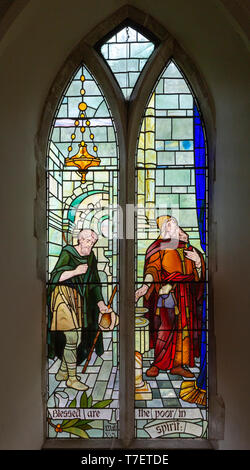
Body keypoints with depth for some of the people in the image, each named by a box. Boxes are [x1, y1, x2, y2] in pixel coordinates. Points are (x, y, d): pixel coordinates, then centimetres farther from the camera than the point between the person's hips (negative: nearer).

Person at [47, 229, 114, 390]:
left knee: (78, 338, 10)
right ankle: (72, 378, 9)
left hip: (78, 299, 7)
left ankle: (62, 371, 29)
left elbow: (94, 282, 9)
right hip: (63, 295, -6)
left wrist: (101, 303, 1)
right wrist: (76, 271, -28)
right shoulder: (67, 253, -11)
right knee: (72, 338, -8)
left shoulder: (91, 257, 6)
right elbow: (55, 277, -19)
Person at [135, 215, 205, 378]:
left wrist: (198, 262, -7)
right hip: (167, 293, -5)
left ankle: (177, 364, 14)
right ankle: (157, 363, 1)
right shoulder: (159, 248, 3)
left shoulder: (188, 249, 16)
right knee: (165, 325, -11)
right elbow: (152, 269, -11)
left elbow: (198, 276, 14)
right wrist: (145, 287, -26)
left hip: (186, 294, 5)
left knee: (183, 325, 5)